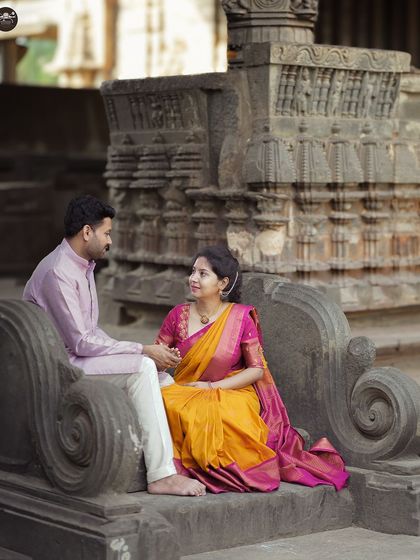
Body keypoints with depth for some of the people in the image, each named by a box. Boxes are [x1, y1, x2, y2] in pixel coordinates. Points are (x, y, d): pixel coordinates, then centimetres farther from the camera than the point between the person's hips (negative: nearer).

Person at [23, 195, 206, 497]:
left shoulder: (83, 267, 13)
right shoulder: (58, 273, -20)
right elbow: (81, 342, -23)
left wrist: (145, 351, 0)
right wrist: (143, 350, -18)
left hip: (76, 358, 10)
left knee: (161, 380, -3)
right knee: (142, 368, -25)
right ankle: (161, 475, -25)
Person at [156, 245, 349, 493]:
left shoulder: (241, 317, -2)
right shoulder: (179, 315, 5)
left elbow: (257, 369, -3)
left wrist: (213, 386, -13)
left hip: (232, 392, -2)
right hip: (185, 393, 3)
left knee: (217, 413, -39)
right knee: (168, 406, -34)